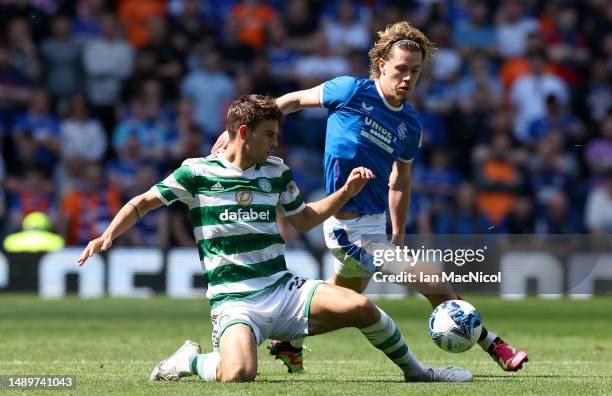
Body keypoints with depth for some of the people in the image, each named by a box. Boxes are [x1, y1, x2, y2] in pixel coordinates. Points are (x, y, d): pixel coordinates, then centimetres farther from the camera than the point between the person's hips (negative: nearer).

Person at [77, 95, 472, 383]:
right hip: (235, 301, -4)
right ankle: (190, 360, 1)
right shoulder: (197, 172, -3)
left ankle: (414, 370, 8)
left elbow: (304, 219, 25)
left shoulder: (277, 172, 10)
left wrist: (347, 191, 14)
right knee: (239, 372, -35)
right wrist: (108, 236, -11)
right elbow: (143, 203, 5)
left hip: (283, 288, 4)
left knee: (361, 307, -17)